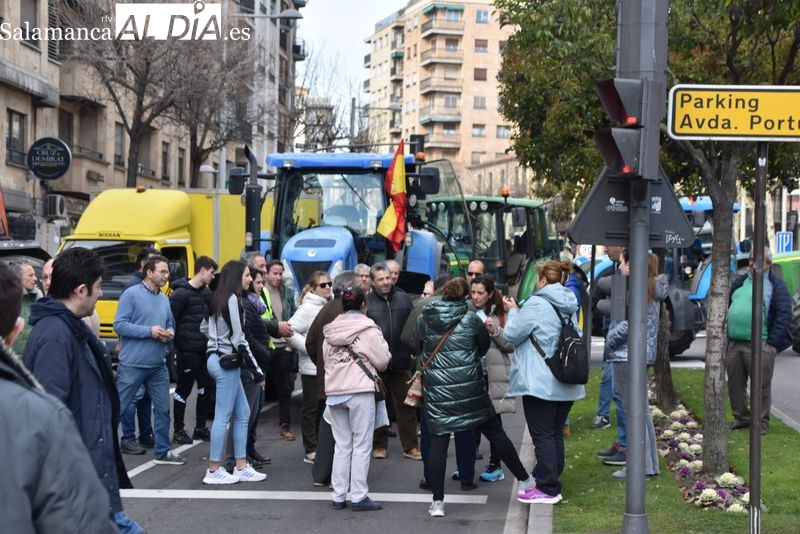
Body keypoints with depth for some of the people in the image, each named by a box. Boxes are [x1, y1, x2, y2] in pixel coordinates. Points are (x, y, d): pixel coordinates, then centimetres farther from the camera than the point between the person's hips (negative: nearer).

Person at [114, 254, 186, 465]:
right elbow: (119, 324, -15)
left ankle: (163, 451, 24)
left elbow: (170, 325, 20)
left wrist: (169, 333, -4)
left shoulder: (164, 299, 11)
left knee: (163, 408, 12)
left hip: (158, 366, 7)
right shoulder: (131, 294, -10)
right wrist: (149, 331, -20)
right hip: (132, 364, -7)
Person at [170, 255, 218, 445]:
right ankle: (178, 431, 8)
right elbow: (171, 321, -14)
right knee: (184, 389, 0)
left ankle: (200, 428, 22)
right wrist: (175, 345, -15)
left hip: (204, 349, 8)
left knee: (206, 387, 11)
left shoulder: (206, 292, 12)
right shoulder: (181, 293, -12)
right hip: (187, 350, -8)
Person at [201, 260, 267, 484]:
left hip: (217, 359, 10)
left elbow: (204, 328, 20)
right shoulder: (232, 300, -15)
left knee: (242, 413, 13)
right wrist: (257, 370, -14)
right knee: (223, 416, -4)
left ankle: (241, 467, 16)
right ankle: (214, 471, 1)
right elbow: (238, 339, -18)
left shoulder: (218, 299, 12)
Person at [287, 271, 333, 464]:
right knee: (311, 408, 1)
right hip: (312, 367, -7)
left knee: (324, 407, 12)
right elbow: (290, 332, -19)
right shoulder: (307, 308, -12)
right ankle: (311, 451, 6)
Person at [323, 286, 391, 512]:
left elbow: (326, 359, 10)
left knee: (341, 445, 11)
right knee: (361, 445, 0)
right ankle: (359, 496, -1)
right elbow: (382, 361, -5)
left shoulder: (331, 330, 9)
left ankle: (338, 496, 11)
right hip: (360, 391, -5)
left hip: (334, 390, 5)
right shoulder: (368, 329, -7)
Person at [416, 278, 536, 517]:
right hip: (469, 387, 0)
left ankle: (437, 502, -2)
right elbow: (485, 346, 9)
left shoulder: (424, 319, -1)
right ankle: (525, 480, 24)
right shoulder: (470, 318, -4)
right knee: (495, 432, 12)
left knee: (438, 441, 3)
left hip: (436, 390, 1)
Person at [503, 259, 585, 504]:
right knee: (556, 434, 13)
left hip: (540, 383, -8)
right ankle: (552, 484, 19)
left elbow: (513, 333, -9)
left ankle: (547, 488, -3)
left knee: (542, 435, -3)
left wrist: (512, 311, 10)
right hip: (566, 384, 8)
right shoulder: (568, 307, 11)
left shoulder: (537, 304, -13)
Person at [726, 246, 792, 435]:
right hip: (733, 344, 6)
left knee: (761, 386, -2)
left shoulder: (776, 284, -1)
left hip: (759, 346, -6)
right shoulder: (740, 282, 17)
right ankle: (741, 418, 23)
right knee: (735, 384, 10)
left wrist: (773, 343, -12)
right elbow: (726, 307, 22)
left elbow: (784, 314, -6)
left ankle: (760, 423, 7)